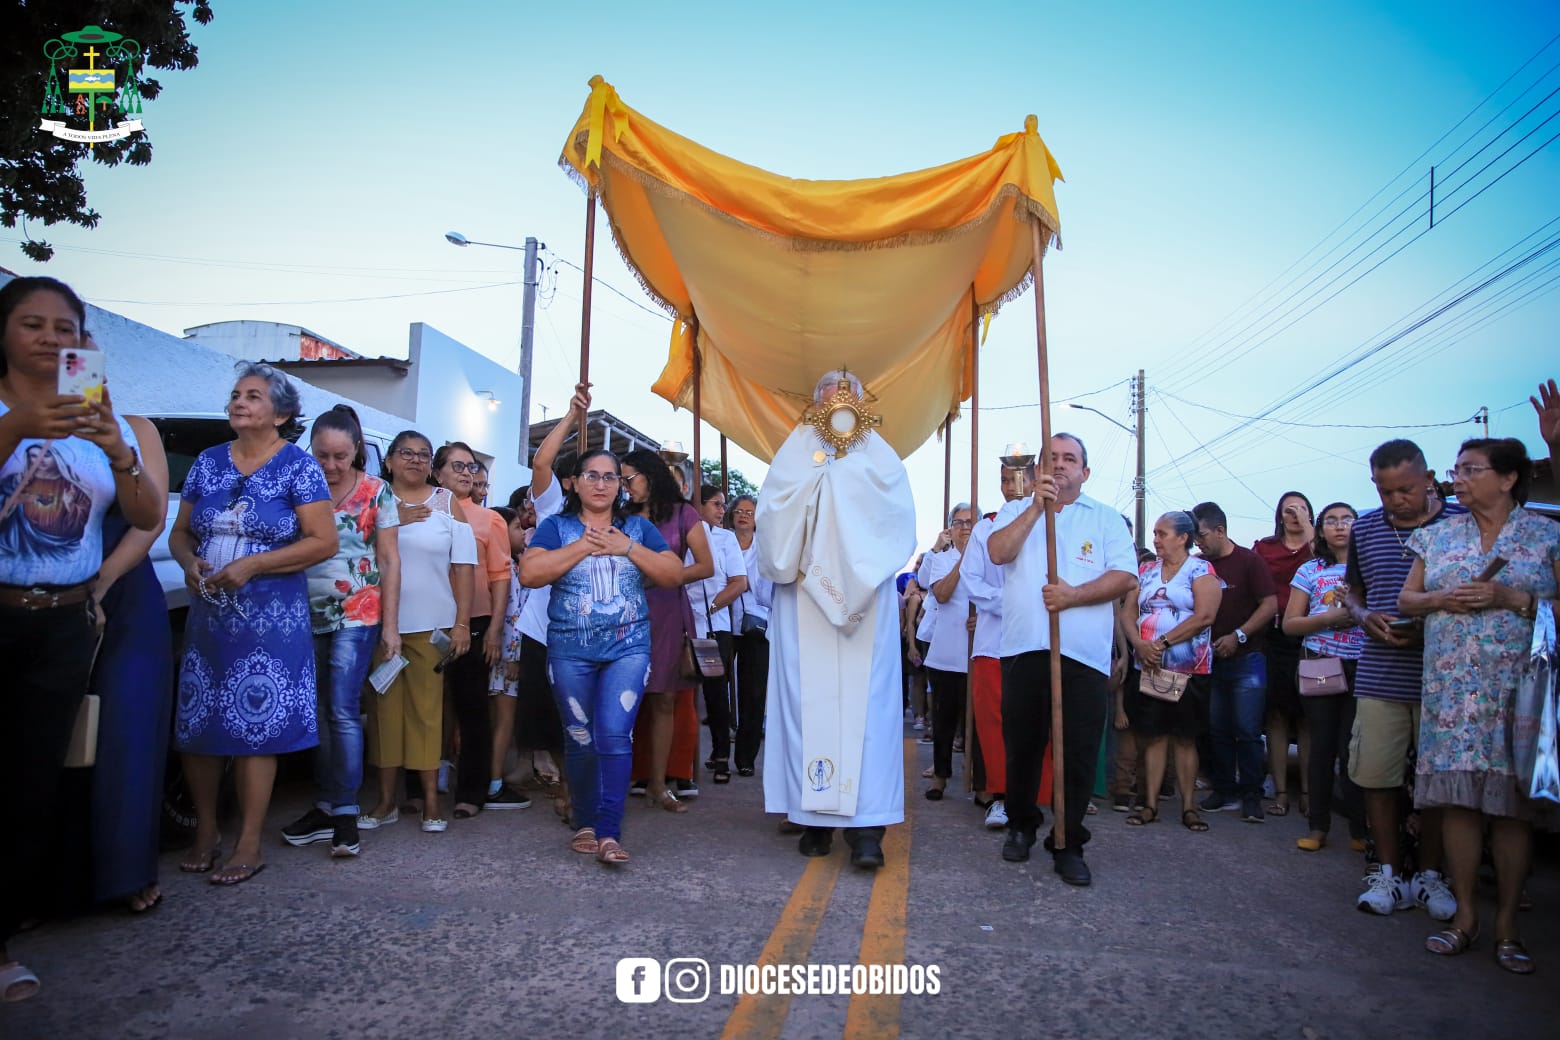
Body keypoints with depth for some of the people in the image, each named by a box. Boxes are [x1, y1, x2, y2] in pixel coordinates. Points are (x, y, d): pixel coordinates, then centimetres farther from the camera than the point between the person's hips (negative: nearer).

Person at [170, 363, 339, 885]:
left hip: (269, 619, -5)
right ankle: (206, 832, 25)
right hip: (207, 616, 5)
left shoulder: (298, 466, -4)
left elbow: (324, 541, -10)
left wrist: (252, 565, -16)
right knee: (196, 723, 7)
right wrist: (190, 562, -7)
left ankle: (249, 846, 9)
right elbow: (180, 533, 15)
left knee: (255, 727, -3)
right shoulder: (208, 463, 11)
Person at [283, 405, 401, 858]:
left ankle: (346, 813, -2)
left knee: (343, 712, -8)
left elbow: (389, 561, -1)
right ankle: (326, 807, 19)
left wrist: (390, 625, -5)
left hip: (357, 615, -3)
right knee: (318, 713, 9)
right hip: (307, 615, 4)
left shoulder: (376, 492, -3)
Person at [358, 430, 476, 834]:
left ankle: (430, 799, 8)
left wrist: (462, 623, -4)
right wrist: (394, 521, -13)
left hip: (431, 625, -1)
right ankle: (386, 800, 13)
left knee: (427, 708, 0)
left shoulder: (447, 503, 7)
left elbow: (463, 566, 2)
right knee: (386, 707, 3)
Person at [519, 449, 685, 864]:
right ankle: (585, 823, 23)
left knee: (615, 733, -12)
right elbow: (529, 572, -11)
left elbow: (674, 575, 3)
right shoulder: (556, 527, 5)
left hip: (628, 647, 0)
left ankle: (609, 832, -9)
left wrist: (628, 548, -8)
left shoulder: (638, 527, 11)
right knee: (580, 738, 7)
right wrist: (585, 546, -11)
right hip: (570, 649, 0)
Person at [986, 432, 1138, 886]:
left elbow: (1127, 577, -1)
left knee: (1078, 755, -1)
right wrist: (1036, 506, -12)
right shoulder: (1016, 511, 14)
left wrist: (1074, 595, -14)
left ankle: (1068, 844, 11)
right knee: (1021, 746, 10)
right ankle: (1021, 825, 30)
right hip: (1023, 648, 1)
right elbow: (998, 552, -6)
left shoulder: (1105, 518, 11)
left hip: (1084, 655, -1)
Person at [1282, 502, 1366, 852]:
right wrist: (1329, 618, -11)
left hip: (1360, 668, -1)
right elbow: (1290, 624, 4)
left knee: (1352, 748, -3)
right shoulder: (1310, 570, 7)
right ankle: (1318, 826, 13)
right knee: (1323, 745, 4)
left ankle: (1362, 827, 10)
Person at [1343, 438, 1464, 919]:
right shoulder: (1364, 528, 8)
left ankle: (1430, 875, 23)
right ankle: (1389, 873, 19)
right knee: (1375, 775, 4)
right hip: (1378, 676, 3)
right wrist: (1365, 617, -2)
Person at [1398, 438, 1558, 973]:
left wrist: (1511, 598, -15)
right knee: (1457, 799, 2)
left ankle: (1507, 925, 11)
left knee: (1511, 806, 0)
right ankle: (1465, 915, 12)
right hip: (1451, 689, 3)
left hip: (1517, 689, -3)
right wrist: (1442, 599, -6)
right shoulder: (1438, 536, 12)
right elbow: (1405, 599, 13)